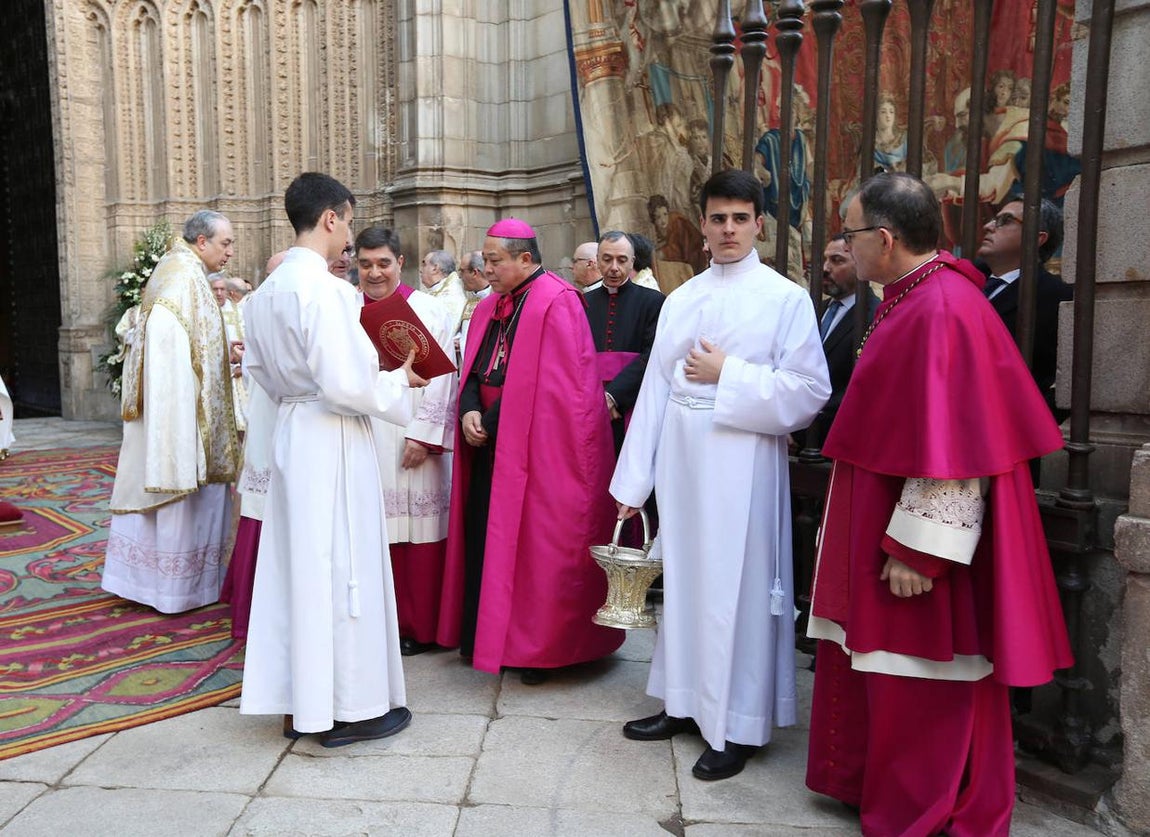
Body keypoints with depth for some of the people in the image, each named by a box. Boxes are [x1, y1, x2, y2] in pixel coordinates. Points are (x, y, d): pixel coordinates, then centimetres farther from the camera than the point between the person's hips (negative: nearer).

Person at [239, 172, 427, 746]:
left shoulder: (266, 291, 9)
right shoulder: (326, 289, -18)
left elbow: (257, 366, 18)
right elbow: (347, 385, -22)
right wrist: (399, 380, -6)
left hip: (291, 434, 9)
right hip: (333, 442, -9)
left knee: (294, 565, 14)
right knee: (342, 569, 1)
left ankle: (297, 702, 26)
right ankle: (348, 708, 14)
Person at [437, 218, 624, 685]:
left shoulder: (555, 303, -11)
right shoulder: (490, 307, 15)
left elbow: (544, 384, -17)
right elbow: (474, 371, 13)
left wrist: (492, 422, -14)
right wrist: (470, 411, -7)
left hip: (537, 446, -7)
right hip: (490, 442, 8)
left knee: (534, 542, -2)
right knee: (483, 534, 9)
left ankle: (538, 649, 12)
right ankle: (482, 636, 23)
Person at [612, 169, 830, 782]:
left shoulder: (785, 298, -2)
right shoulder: (680, 301, 11)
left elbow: (809, 391, -9)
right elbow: (656, 389, 8)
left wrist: (727, 375, -13)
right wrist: (632, 480, 6)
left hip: (742, 462, -5)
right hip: (680, 460, 5)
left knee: (737, 588, 1)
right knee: (682, 579, 13)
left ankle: (737, 725, 16)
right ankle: (684, 703, 29)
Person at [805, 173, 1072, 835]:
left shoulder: (943, 312, -23)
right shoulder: (916, 300, 9)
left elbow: (951, 451, -26)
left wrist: (917, 550, -23)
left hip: (917, 543, -10)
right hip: (880, 524, 10)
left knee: (921, 692, 6)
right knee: (873, 660, 20)